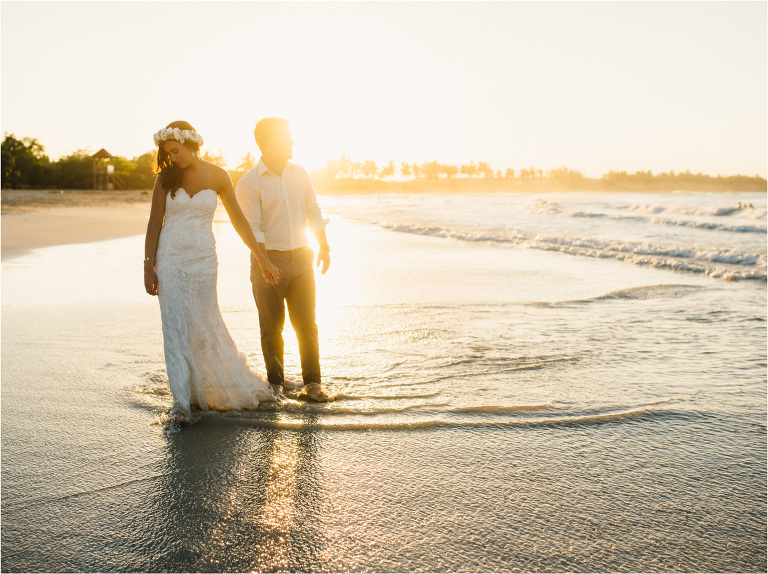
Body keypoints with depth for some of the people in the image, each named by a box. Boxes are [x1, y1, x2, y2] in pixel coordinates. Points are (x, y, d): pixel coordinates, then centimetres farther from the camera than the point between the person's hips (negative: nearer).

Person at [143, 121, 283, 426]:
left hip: (202, 260, 0)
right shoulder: (166, 178, 1)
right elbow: (154, 223, 4)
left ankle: (237, 385, 31)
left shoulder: (217, 176, -1)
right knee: (175, 329, -3)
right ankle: (181, 404, 3)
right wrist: (148, 266, 0)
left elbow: (238, 220, 4)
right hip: (170, 260, 1)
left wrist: (263, 260, 4)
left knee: (206, 326, 7)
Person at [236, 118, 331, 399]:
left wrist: (324, 246, 16)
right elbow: (251, 228, -13)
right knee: (272, 326, 6)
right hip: (269, 259, -3)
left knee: (306, 323, 4)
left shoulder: (299, 174, 8)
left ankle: (313, 381, 13)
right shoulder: (249, 183, -8)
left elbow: (313, 212, 16)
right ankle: (276, 382, 19)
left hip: (301, 257, 4)